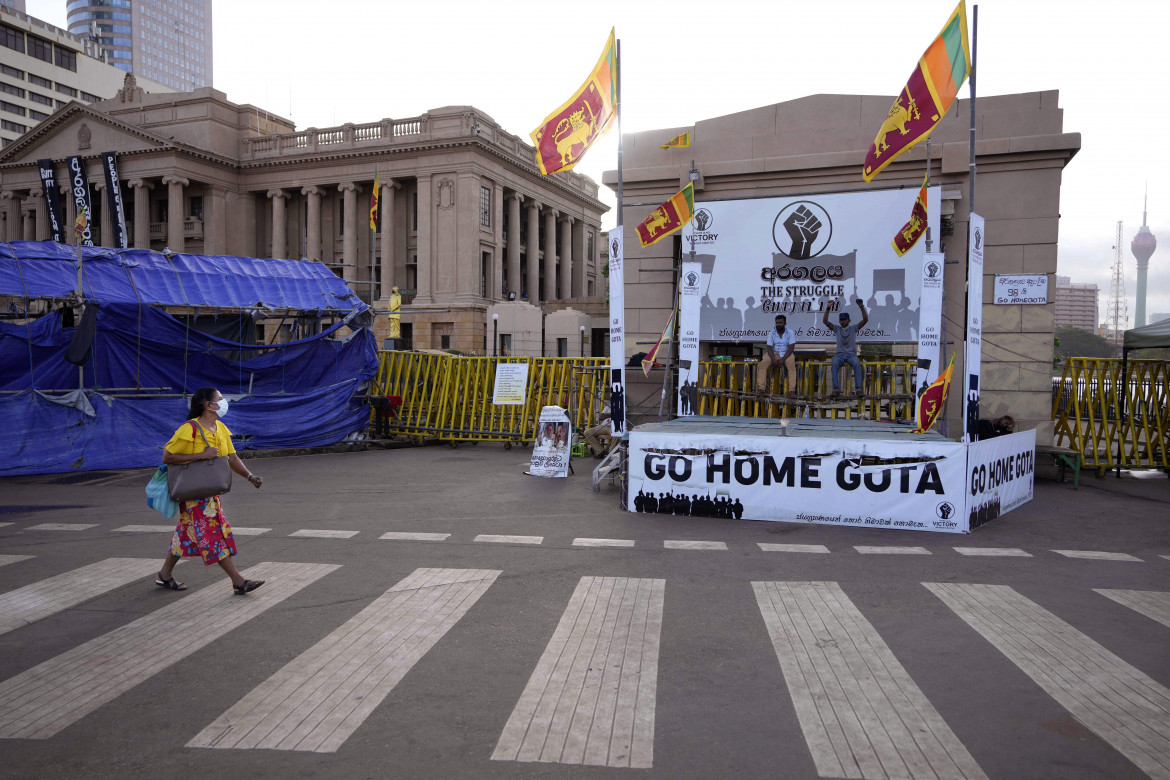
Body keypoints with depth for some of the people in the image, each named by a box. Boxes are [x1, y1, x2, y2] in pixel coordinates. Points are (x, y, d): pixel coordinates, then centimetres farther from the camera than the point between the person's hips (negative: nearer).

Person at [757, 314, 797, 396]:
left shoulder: (790, 333, -4)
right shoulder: (771, 333, 2)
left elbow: (791, 348, -12)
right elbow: (769, 348, -4)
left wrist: (782, 359, -25)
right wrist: (773, 359, -22)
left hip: (786, 354, -2)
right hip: (774, 354, 2)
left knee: (791, 365, -34)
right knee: (763, 364, -25)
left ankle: (792, 390, -36)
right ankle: (760, 388, -28)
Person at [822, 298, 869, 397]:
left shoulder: (853, 328, 12)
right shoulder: (837, 329, 15)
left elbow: (865, 319, 1)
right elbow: (825, 321, 4)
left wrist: (862, 307, -9)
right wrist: (828, 308, -6)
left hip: (851, 354, -1)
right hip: (839, 354, 1)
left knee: (857, 364, -36)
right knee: (834, 363, -35)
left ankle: (858, 389, -37)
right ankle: (836, 389, -40)